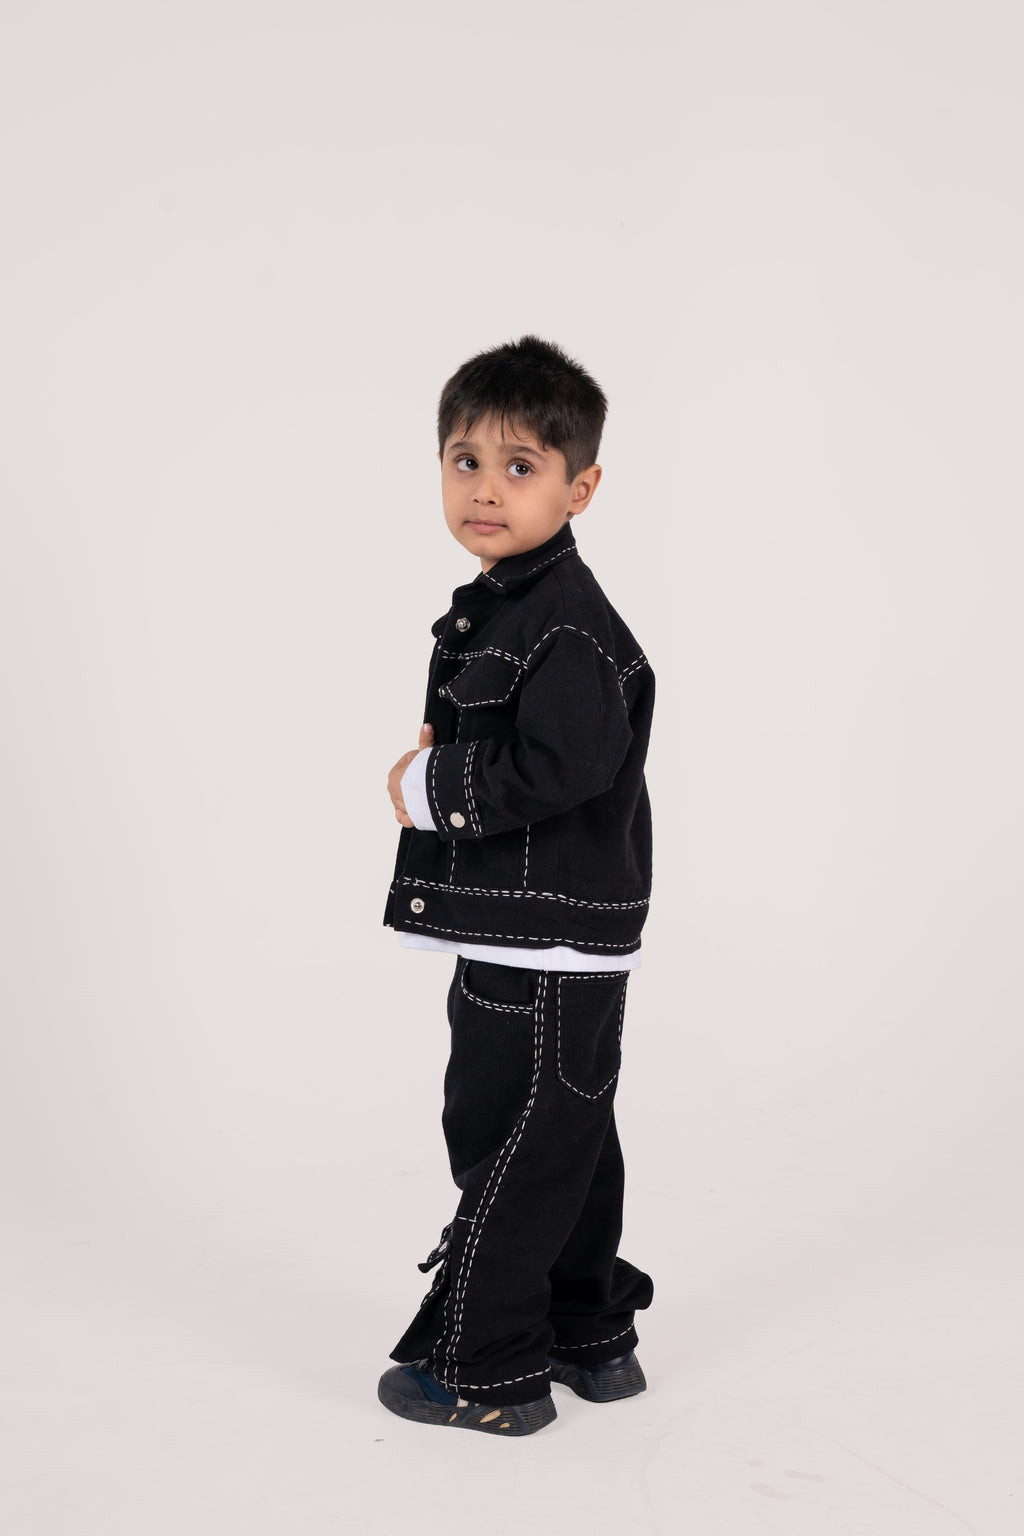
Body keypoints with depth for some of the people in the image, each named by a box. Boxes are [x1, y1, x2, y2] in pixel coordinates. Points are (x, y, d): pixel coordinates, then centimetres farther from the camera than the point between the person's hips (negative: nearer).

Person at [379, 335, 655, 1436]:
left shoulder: (565, 624, -19)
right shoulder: (496, 608, 14)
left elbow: (558, 767, -28)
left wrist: (429, 789, -16)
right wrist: (437, 767, 3)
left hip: (549, 945, -10)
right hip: (525, 935, 10)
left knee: (505, 1142, 0)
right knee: (563, 1141, 19)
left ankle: (487, 1370, 15)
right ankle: (592, 1341, 33)